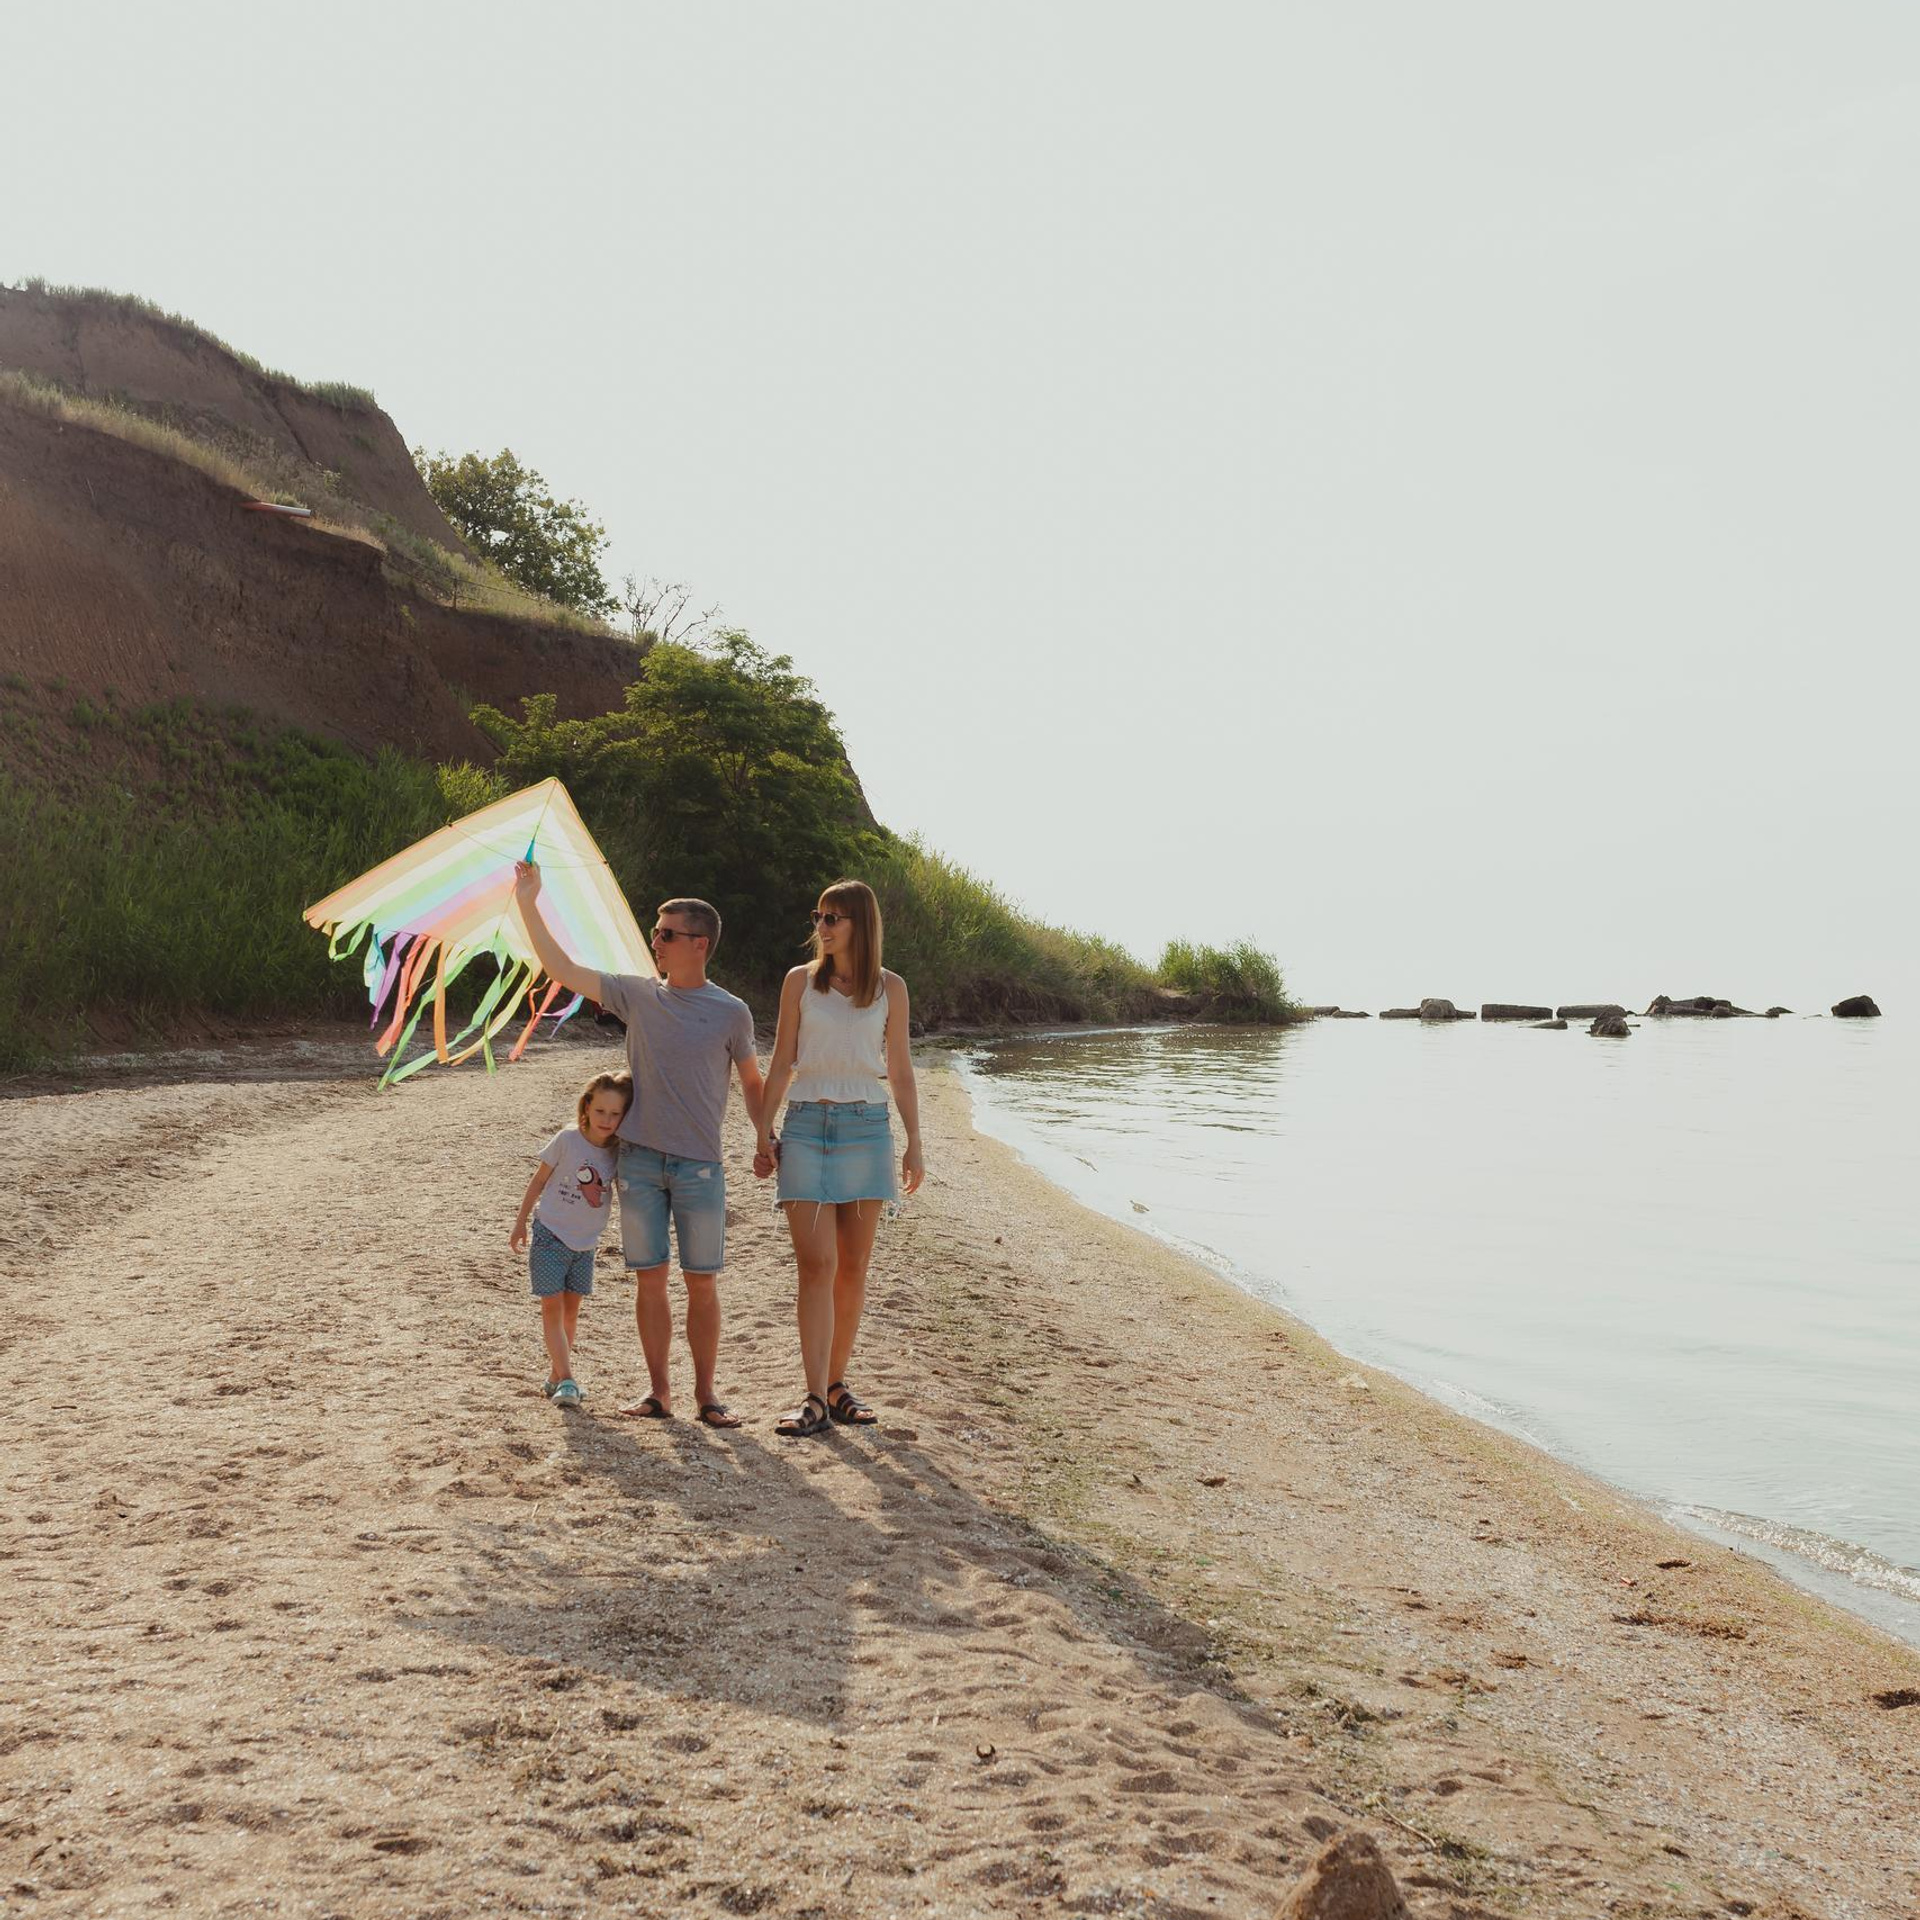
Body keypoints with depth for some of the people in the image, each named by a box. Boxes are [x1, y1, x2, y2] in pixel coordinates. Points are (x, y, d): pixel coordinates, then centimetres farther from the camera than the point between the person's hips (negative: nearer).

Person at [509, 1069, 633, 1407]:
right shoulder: (567, 1140, -17)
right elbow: (538, 1181, -5)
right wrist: (520, 1224, 0)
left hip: (586, 1241, 4)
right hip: (550, 1234, -4)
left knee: (571, 1308, 11)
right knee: (552, 1307, -9)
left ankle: (556, 1375, 24)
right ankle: (566, 1379, -10)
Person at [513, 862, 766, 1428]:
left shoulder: (731, 1012, 0)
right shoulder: (637, 995, 5)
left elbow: (752, 1082, 10)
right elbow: (563, 969, 4)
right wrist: (528, 904, -1)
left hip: (700, 1164, -2)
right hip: (639, 1159, 2)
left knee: (702, 1282, 2)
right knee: (649, 1277, 5)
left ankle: (706, 1392, 14)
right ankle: (659, 1391, 16)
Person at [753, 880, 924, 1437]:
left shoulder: (889, 988, 6)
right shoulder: (800, 981, 5)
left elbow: (900, 1071, 9)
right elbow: (781, 1062, 8)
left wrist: (914, 1143, 5)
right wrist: (764, 1134, 3)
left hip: (866, 1129, 1)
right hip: (806, 1126, -1)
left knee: (852, 1267, 5)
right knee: (816, 1265, -8)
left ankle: (837, 1384, 17)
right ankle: (815, 1397, -7)